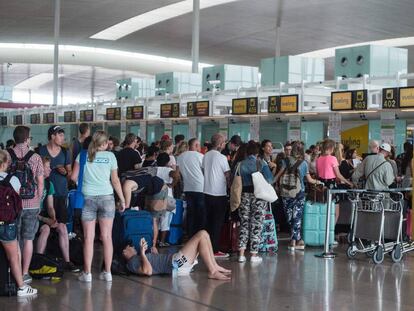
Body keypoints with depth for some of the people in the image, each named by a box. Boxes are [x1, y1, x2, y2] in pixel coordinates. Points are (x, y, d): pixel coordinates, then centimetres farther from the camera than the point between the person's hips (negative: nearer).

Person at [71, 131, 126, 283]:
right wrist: (122, 199, 11)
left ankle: (87, 273, 4)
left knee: (88, 238, 3)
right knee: (107, 237, 5)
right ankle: (107, 272, 8)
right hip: (106, 197, 0)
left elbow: (74, 177, 2)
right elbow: (115, 180, 3)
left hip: (88, 198, 0)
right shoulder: (110, 156, 3)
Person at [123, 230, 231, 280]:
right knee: (201, 236, -16)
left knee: (203, 234, 6)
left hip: (178, 261, 10)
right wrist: (142, 253, -18)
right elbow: (148, 271, -21)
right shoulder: (132, 262, -3)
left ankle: (215, 266, 3)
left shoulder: (138, 258, 25)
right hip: (176, 265, -10)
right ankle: (213, 272, -18)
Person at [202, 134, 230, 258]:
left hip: (207, 192, 6)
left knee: (209, 221, 14)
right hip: (219, 193, -6)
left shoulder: (205, 156, 5)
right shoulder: (221, 158, -13)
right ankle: (215, 250, 0)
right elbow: (228, 176, -9)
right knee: (218, 222, -1)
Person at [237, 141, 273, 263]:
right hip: (258, 195, -2)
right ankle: (254, 254, 3)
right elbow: (270, 179, -7)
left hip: (244, 195, 2)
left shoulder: (241, 164, 3)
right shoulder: (261, 163, -3)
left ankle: (241, 254, 3)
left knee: (244, 223, 8)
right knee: (256, 224, 3)